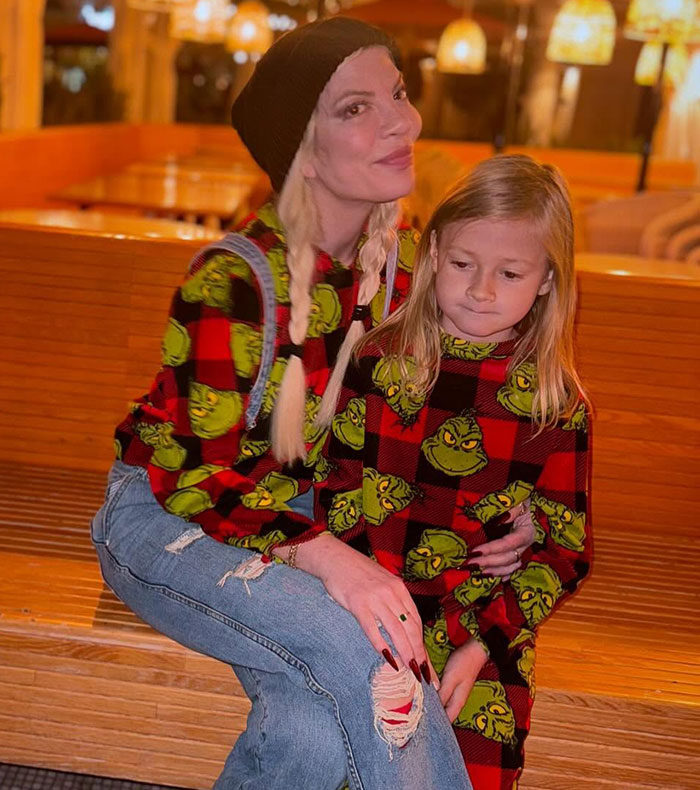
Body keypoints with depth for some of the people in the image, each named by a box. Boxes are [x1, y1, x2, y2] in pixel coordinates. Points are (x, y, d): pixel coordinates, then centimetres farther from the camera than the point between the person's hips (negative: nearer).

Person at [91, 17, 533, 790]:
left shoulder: (398, 259, -3)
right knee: (354, 651, -32)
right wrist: (324, 554, -35)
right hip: (165, 515, -5)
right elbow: (196, 474, -21)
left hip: (298, 513, 5)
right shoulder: (231, 282, -24)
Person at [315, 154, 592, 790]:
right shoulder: (380, 361, 1)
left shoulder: (557, 402, -1)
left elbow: (564, 549, -1)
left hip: (486, 648, 0)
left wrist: (481, 645, -13)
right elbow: (339, 489, 2)